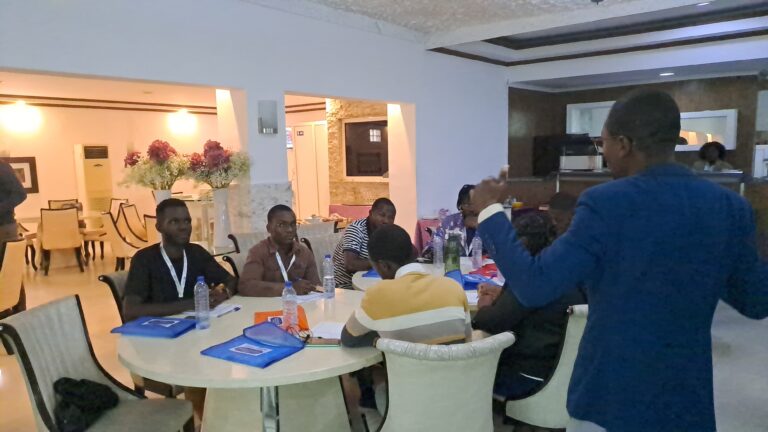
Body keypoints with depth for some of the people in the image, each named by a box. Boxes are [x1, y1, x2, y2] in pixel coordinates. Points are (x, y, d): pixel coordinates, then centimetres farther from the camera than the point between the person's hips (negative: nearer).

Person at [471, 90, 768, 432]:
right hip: (689, 399, 5)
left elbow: (534, 286, -21)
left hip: (612, 398, -4)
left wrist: (490, 211, -11)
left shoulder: (607, 203, -20)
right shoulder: (730, 206, -5)